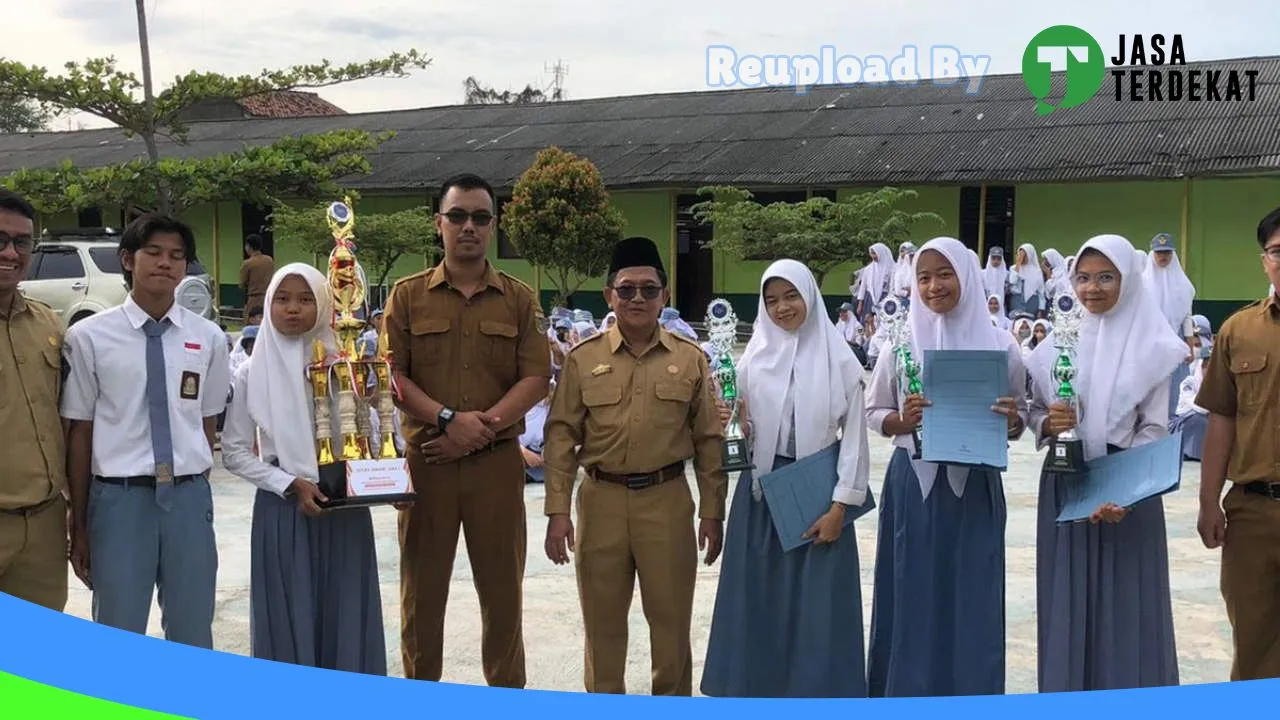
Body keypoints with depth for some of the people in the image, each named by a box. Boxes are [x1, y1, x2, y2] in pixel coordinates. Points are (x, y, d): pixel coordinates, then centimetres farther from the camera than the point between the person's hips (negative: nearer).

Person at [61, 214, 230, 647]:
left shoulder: (208, 338, 2)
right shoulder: (89, 337, -5)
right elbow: (79, 432, 0)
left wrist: (192, 487, 9)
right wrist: (79, 523, 3)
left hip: (189, 497, 2)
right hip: (119, 498, -2)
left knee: (193, 636, 15)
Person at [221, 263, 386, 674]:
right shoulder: (252, 374, 0)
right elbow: (234, 452, 2)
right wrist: (289, 485, -10)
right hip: (281, 509, -1)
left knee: (346, 618, 5)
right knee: (289, 621, 4)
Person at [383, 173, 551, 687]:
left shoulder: (520, 299, 6)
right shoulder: (407, 295, 5)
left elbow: (536, 379, -2)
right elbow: (392, 374, -2)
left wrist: (484, 427, -14)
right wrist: (448, 419, -15)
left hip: (497, 461, 0)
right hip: (425, 459, 0)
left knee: (502, 584, 8)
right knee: (422, 584, 8)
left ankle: (508, 689, 22)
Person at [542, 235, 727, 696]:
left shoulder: (690, 359, 3)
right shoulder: (583, 359, 1)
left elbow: (708, 440, 5)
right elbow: (561, 436, 1)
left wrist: (712, 512, 3)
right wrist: (557, 511, -5)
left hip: (667, 500, 0)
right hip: (601, 499, 0)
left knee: (671, 618, 9)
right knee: (602, 620, 12)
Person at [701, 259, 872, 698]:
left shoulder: (838, 358, -4)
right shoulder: (753, 357, 3)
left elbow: (854, 435, -4)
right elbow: (743, 429, 6)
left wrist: (840, 505, -9)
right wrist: (724, 422, -17)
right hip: (763, 493, 3)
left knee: (818, 602, 2)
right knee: (760, 596, 8)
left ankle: (817, 692, 17)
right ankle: (760, 688, 23)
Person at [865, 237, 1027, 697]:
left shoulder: (999, 344, 0)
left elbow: (1021, 417, 7)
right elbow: (873, 412, 6)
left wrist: (1012, 421, -15)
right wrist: (903, 421, -15)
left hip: (975, 486, 0)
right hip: (913, 484, 0)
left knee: (971, 599, 5)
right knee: (913, 598, 5)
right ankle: (908, 696, 20)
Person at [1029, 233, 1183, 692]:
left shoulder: (1151, 347, -4)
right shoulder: (1057, 342, 4)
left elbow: (1155, 430, -6)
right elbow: (1035, 412, 9)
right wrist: (1047, 423, -15)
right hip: (1064, 486, 3)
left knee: (1125, 604, 2)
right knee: (1067, 600, 8)